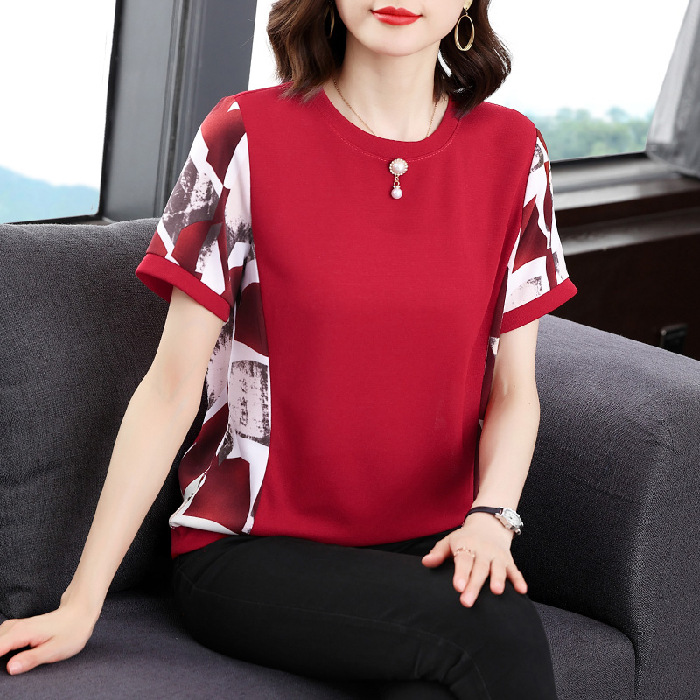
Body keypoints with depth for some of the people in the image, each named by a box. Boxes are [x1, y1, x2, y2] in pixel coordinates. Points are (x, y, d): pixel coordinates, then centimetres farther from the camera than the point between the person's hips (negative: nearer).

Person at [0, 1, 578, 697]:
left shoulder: (511, 151, 3)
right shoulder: (248, 135, -5)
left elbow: (513, 390, 6)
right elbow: (172, 385, -5)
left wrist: (489, 517, -15)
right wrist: (81, 602, -9)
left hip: (430, 545, 3)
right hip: (249, 551, -2)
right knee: (497, 634, -29)